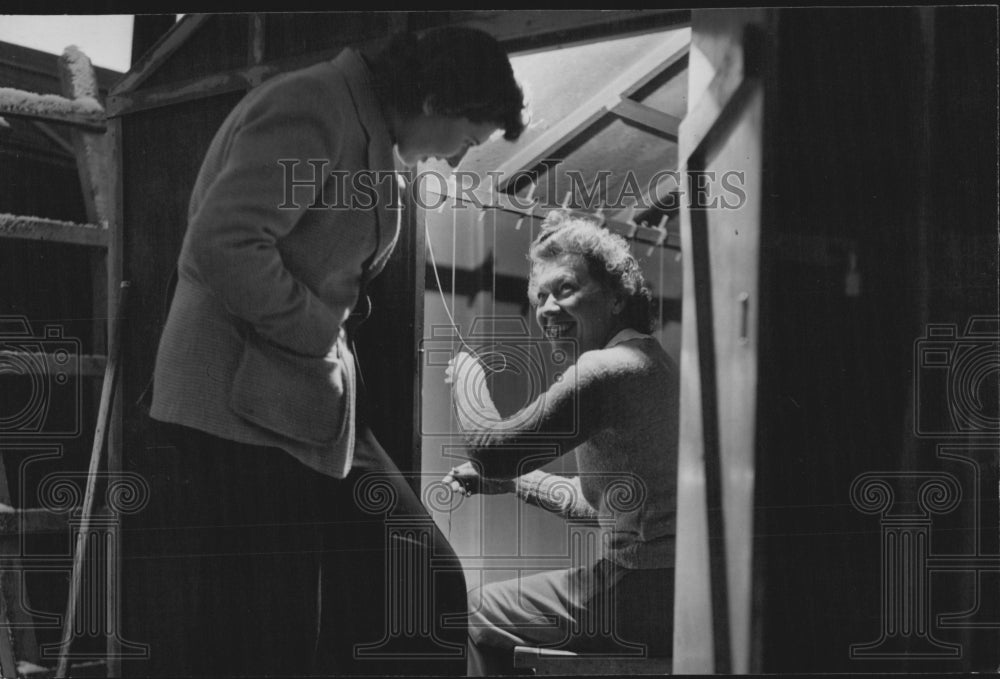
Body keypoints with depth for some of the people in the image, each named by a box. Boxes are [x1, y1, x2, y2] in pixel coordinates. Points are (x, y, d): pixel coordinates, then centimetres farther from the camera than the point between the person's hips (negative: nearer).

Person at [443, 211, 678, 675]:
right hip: (676, 586, 10)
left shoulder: (606, 368, -16)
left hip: (641, 596, -10)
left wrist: (467, 370, 1)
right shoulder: (652, 361, 17)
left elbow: (493, 449, -16)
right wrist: (511, 481, 25)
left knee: (479, 616, 10)